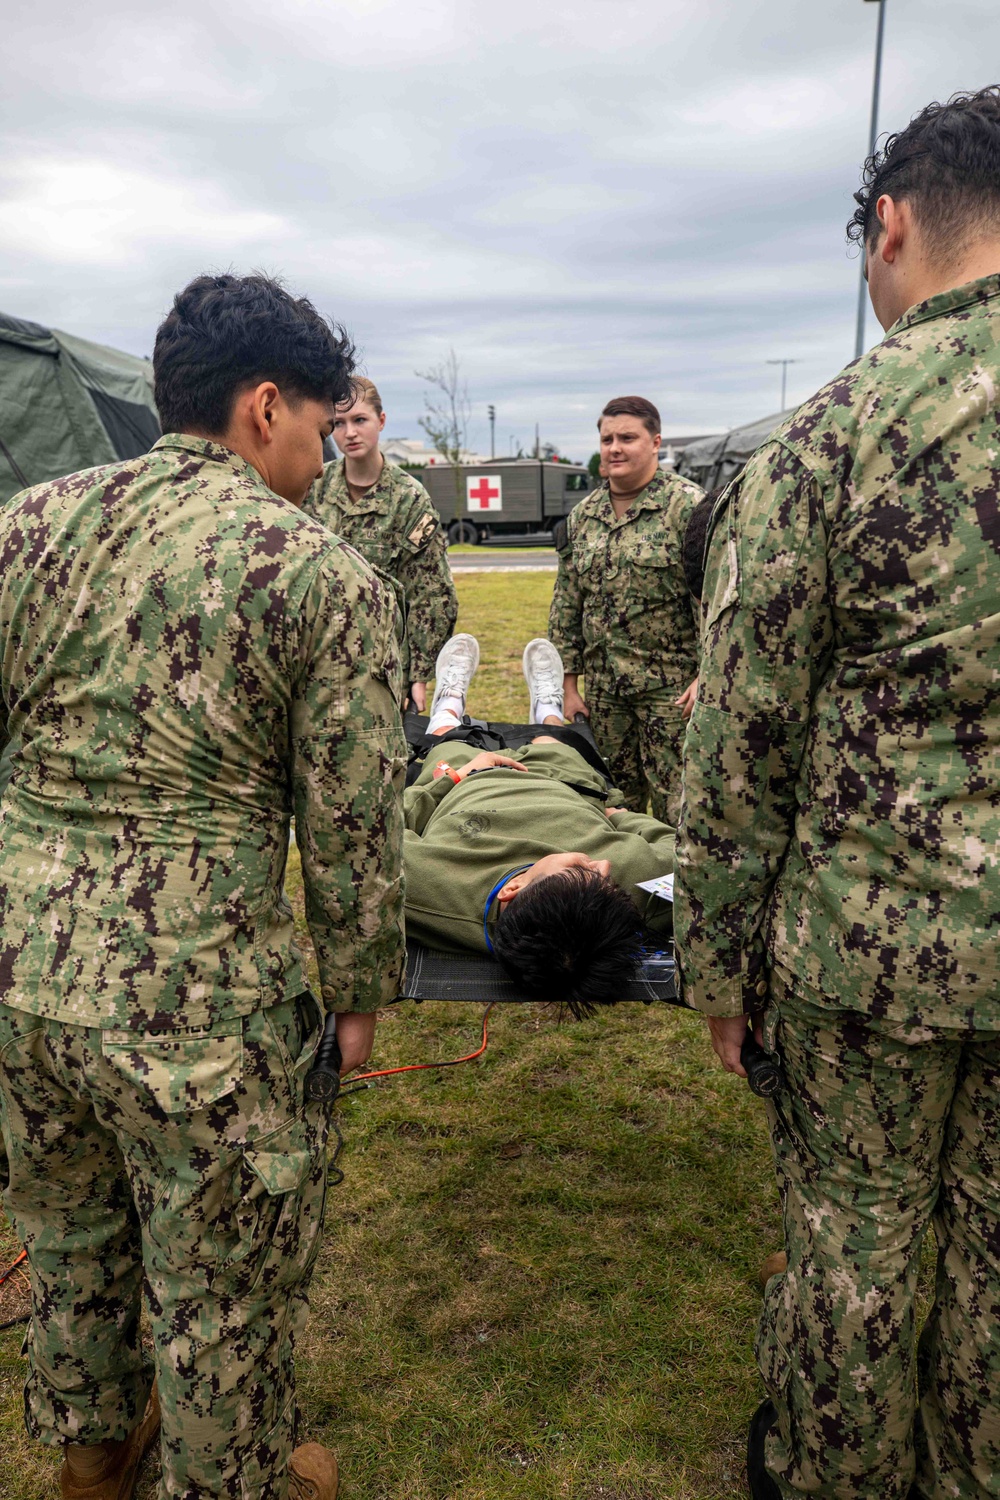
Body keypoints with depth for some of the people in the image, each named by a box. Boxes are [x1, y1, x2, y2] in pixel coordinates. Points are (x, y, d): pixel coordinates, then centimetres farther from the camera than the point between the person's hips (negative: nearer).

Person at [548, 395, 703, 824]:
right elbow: (566, 605, 14)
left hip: (671, 688, -5)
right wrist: (569, 682, 10)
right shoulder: (582, 516, 11)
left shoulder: (687, 506, -5)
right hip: (604, 689, 6)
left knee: (676, 811, -4)